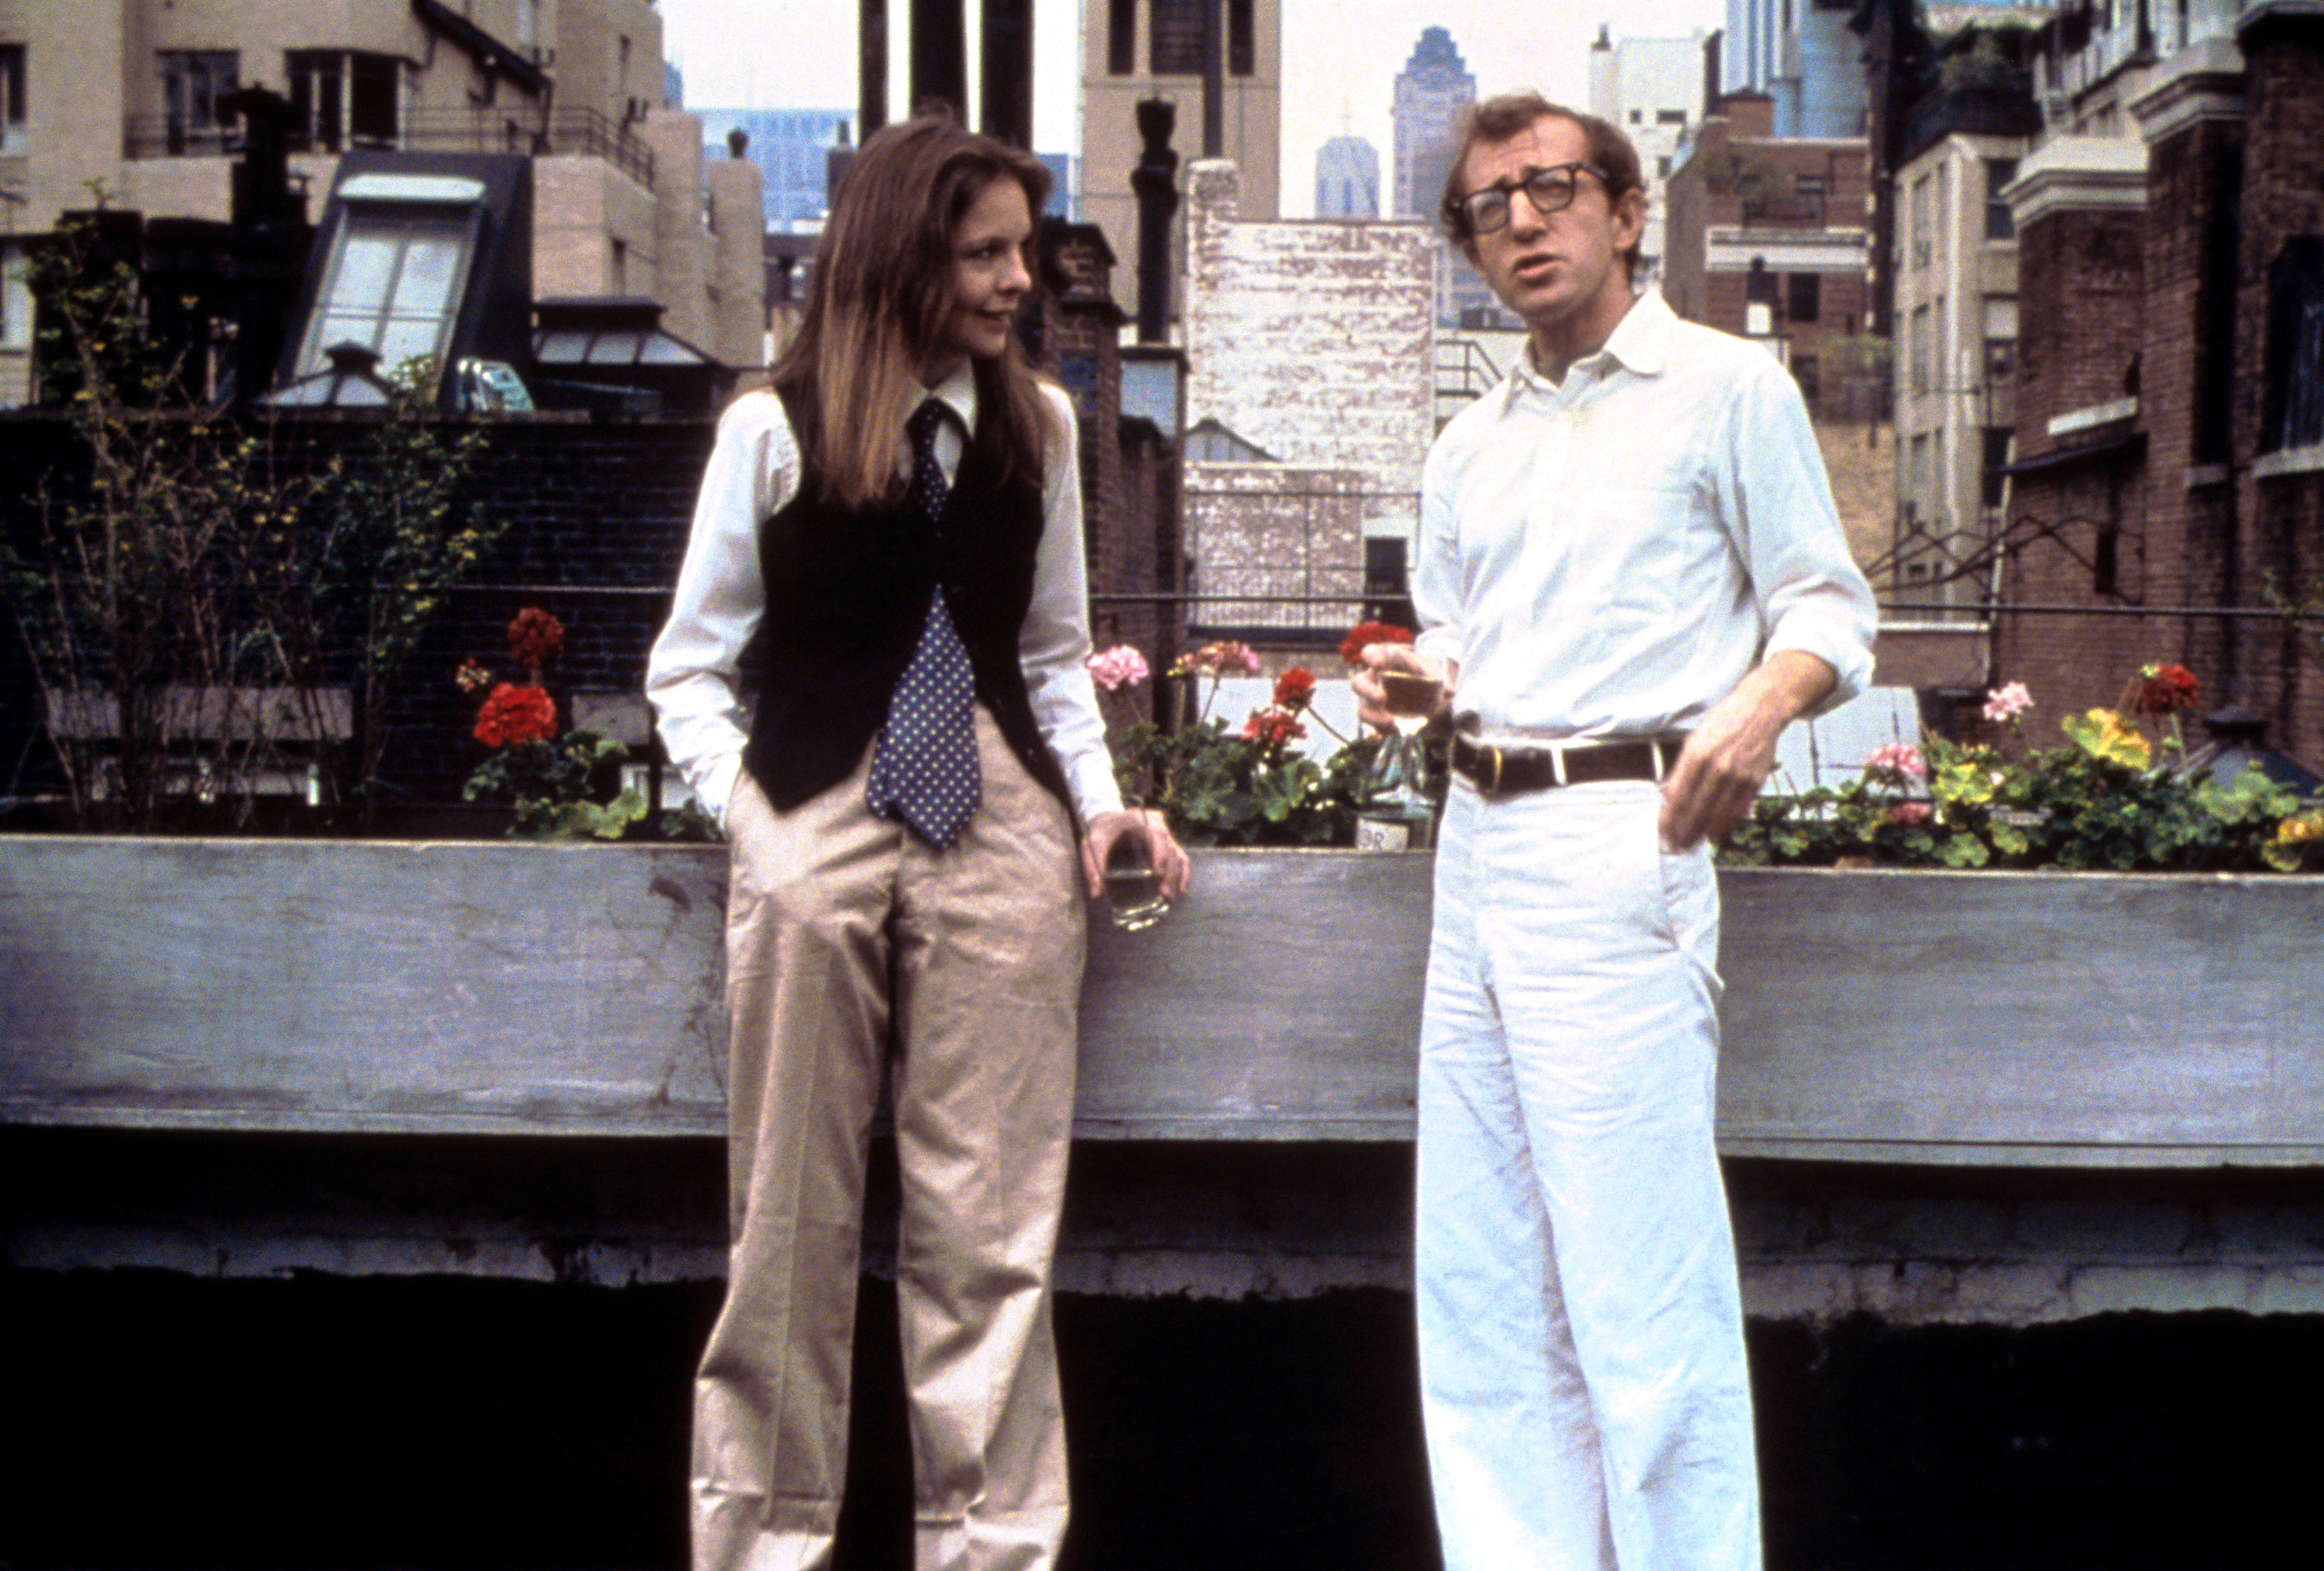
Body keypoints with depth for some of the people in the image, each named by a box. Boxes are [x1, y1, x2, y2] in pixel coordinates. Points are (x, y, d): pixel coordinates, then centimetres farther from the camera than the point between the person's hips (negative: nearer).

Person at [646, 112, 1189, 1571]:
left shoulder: (1036, 424, 9)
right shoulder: (776, 428, 2)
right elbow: (690, 666, 7)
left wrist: (1098, 800, 3)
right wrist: (748, 804, -7)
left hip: (1003, 822, 2)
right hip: (817, 825, -2)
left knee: (993, 1230, 2)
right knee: (795, 1222, 5)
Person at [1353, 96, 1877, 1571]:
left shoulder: (1727, 387, 3)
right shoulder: (1470, 447, 20)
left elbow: (1829, 605, 0)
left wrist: (1759, 702, -20)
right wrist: (1412, 677, 4)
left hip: (1620, 842, -7)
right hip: (1480, 841, 7)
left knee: (1638, 1284, -9)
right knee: (1479, 1283, 9)